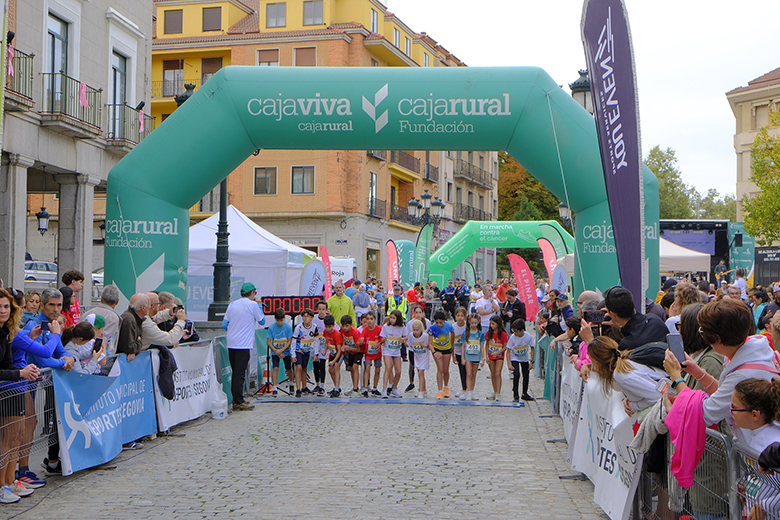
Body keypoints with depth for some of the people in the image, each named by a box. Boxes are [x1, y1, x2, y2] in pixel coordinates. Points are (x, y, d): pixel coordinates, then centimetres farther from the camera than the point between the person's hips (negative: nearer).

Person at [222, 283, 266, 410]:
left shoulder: (232, 304, 11)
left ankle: (235, 400, 18)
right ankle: (239, 402, -5)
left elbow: (224, 325, 11)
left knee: (235, 372, 14)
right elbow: (262, 321, 5)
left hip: (231, 343, 6)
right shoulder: (253, 305, -6)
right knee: (240, 373, -6)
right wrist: (259, 305, 14)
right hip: (243, 344, -6)